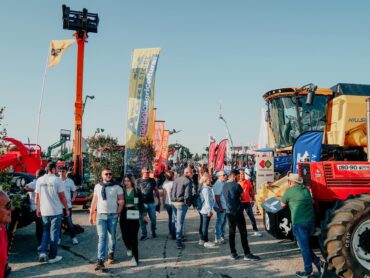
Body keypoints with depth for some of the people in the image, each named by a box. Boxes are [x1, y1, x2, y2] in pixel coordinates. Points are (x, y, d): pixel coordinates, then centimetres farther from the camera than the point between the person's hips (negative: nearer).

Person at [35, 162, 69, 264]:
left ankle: (43, 252, 7)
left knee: (45, 231, 19)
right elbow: (62, 197, -10)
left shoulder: (39, 180, 3)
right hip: (56, 211, -4)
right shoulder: (56, 180, -11)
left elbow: (37, 197, 7)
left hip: (44, 211, 4)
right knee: (54, 232, 5)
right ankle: (52, 256, 12)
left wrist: (37, 209, 18)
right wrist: (67, 209, -2)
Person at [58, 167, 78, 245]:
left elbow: (74, 191, 8)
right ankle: (58, 238, 21)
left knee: (69, 222, 3)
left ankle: (73, 237, 13)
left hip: (68, 205, 0)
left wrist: (73, 197, -11)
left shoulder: (70, 181, 2)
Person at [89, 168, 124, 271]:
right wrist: (91, 215, 8)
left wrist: (118, 213, -9)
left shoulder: (117, 187, 1)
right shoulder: (97, 187, 7)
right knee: (102, 238, -5)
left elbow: (121, 201, 1)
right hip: (100, 216, 1)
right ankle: (100, 260, -7)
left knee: (112, 237, 10)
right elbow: (94, 201, 10)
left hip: (113, 216, -1)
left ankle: (111, 254, 29)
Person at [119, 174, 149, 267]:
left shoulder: (137, 192, 2)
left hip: (134, 217, -2)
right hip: (123, 217, 2)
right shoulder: (122, 191, 5)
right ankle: (129, 248, 37)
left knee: (133, 237, -3)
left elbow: (141, 204, 7)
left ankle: (135, 258, 7)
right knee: (125, 236, 4)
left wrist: (144, 214, 4)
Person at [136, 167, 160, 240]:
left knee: (153, 219, 7)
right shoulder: (138, 181, 2)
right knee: (142, 220, 4)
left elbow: (156, 190, 10)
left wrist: (159, 200, 9)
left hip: (151, 203, 1)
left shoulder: (152, 180, 4)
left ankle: (153, 232, 27)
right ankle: (144, 234, 14)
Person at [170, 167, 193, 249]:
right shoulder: (188, 181, -11)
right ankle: (178, 242, -2)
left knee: (176, 221, 18)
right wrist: (188, 203, -3)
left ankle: (180, 236, 33)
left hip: (173, 203, 7)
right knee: (180, 223, -3)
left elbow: (171, 192, 14)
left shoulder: (176, 180, 13)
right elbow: (187, 195, -17)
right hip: (182, 204, -7)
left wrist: (173, 200, 16)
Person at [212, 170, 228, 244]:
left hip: (224, 206, 10)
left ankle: (222, 236, 30)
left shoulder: (223, 183, 13)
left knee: (223, 222, 18)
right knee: (219, 222, -4)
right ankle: (217, 239, 3)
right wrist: (220, 207, -24)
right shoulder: (218, 184, -17)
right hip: (221, 207, -10)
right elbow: (217, 196, -22)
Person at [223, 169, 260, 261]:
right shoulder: (236, 185, -13)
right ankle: (247, 254, 0)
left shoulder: (224, 186, 8)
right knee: (243, 233, -2)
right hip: (237, 211, -7)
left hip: (229, 212, 7)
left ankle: (233, 253, 14)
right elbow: (242, 196, -4)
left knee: (231, 233, 10)